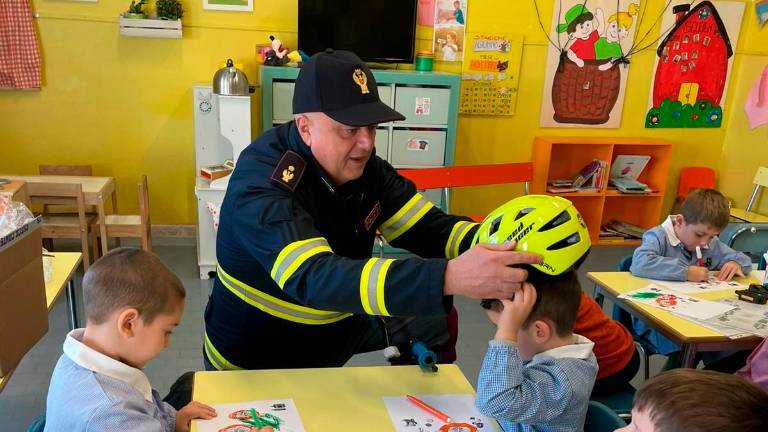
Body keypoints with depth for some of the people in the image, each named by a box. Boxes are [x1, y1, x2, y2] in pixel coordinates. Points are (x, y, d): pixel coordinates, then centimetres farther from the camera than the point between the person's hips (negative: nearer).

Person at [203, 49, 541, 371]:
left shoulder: (363, 166, -11)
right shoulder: (261, 187, -32)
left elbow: (428, 228, -12)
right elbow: (316, 279, -46)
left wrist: (493, 246, -33)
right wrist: (449, 277, -56)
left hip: (337, 325, 6)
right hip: (259, 355, -5)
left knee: (431, 312, 6)